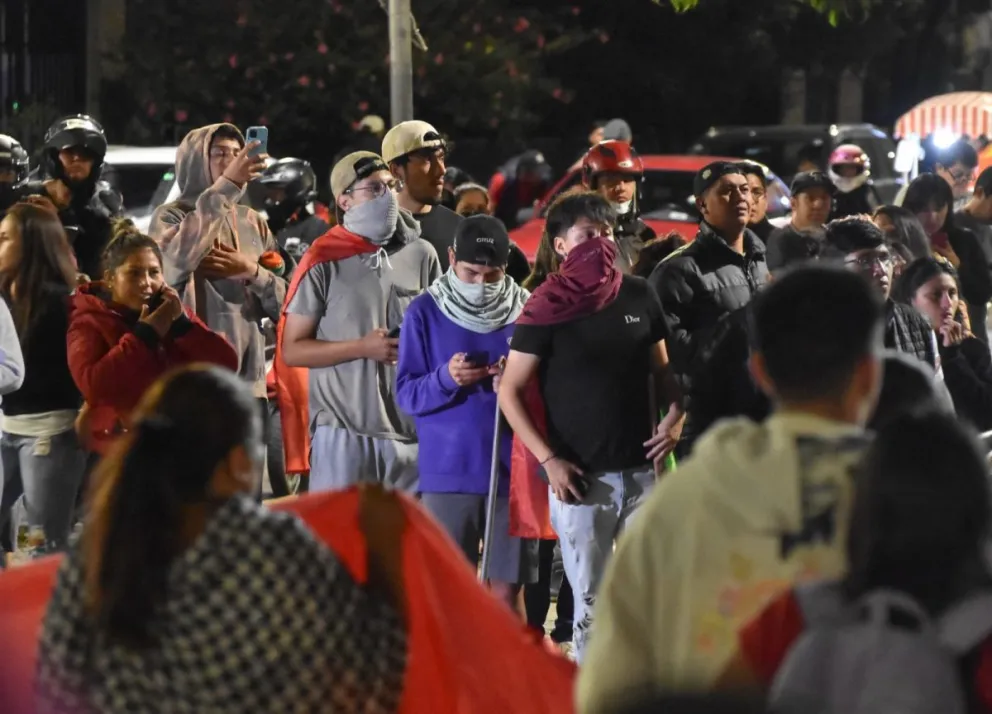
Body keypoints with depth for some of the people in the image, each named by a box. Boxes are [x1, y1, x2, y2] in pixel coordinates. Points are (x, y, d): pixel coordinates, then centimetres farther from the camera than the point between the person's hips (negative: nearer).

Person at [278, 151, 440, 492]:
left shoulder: (422, 256, 8)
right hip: (344, 433, -3)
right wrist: (363, 347, -11)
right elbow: (291, 350, -2)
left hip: (412, 430, 3)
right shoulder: (324, 262, -2)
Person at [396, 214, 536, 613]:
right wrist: (444, 378, -20)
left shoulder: (526, 310, 2)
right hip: (448, 472, 0)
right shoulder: (425, 313, 0)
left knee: (507, 590, 4)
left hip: (512, 471, 0)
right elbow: (406, 393, -1)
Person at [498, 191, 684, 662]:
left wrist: (675, 415, -2)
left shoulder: (639, 296, 7)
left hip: (642, 471, 3)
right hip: (581, 478, -3)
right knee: (590, 602, 1)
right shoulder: (547, 309, -3)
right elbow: (510, 393, -2)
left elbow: (660, 368, 18)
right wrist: (549, 460, -10)